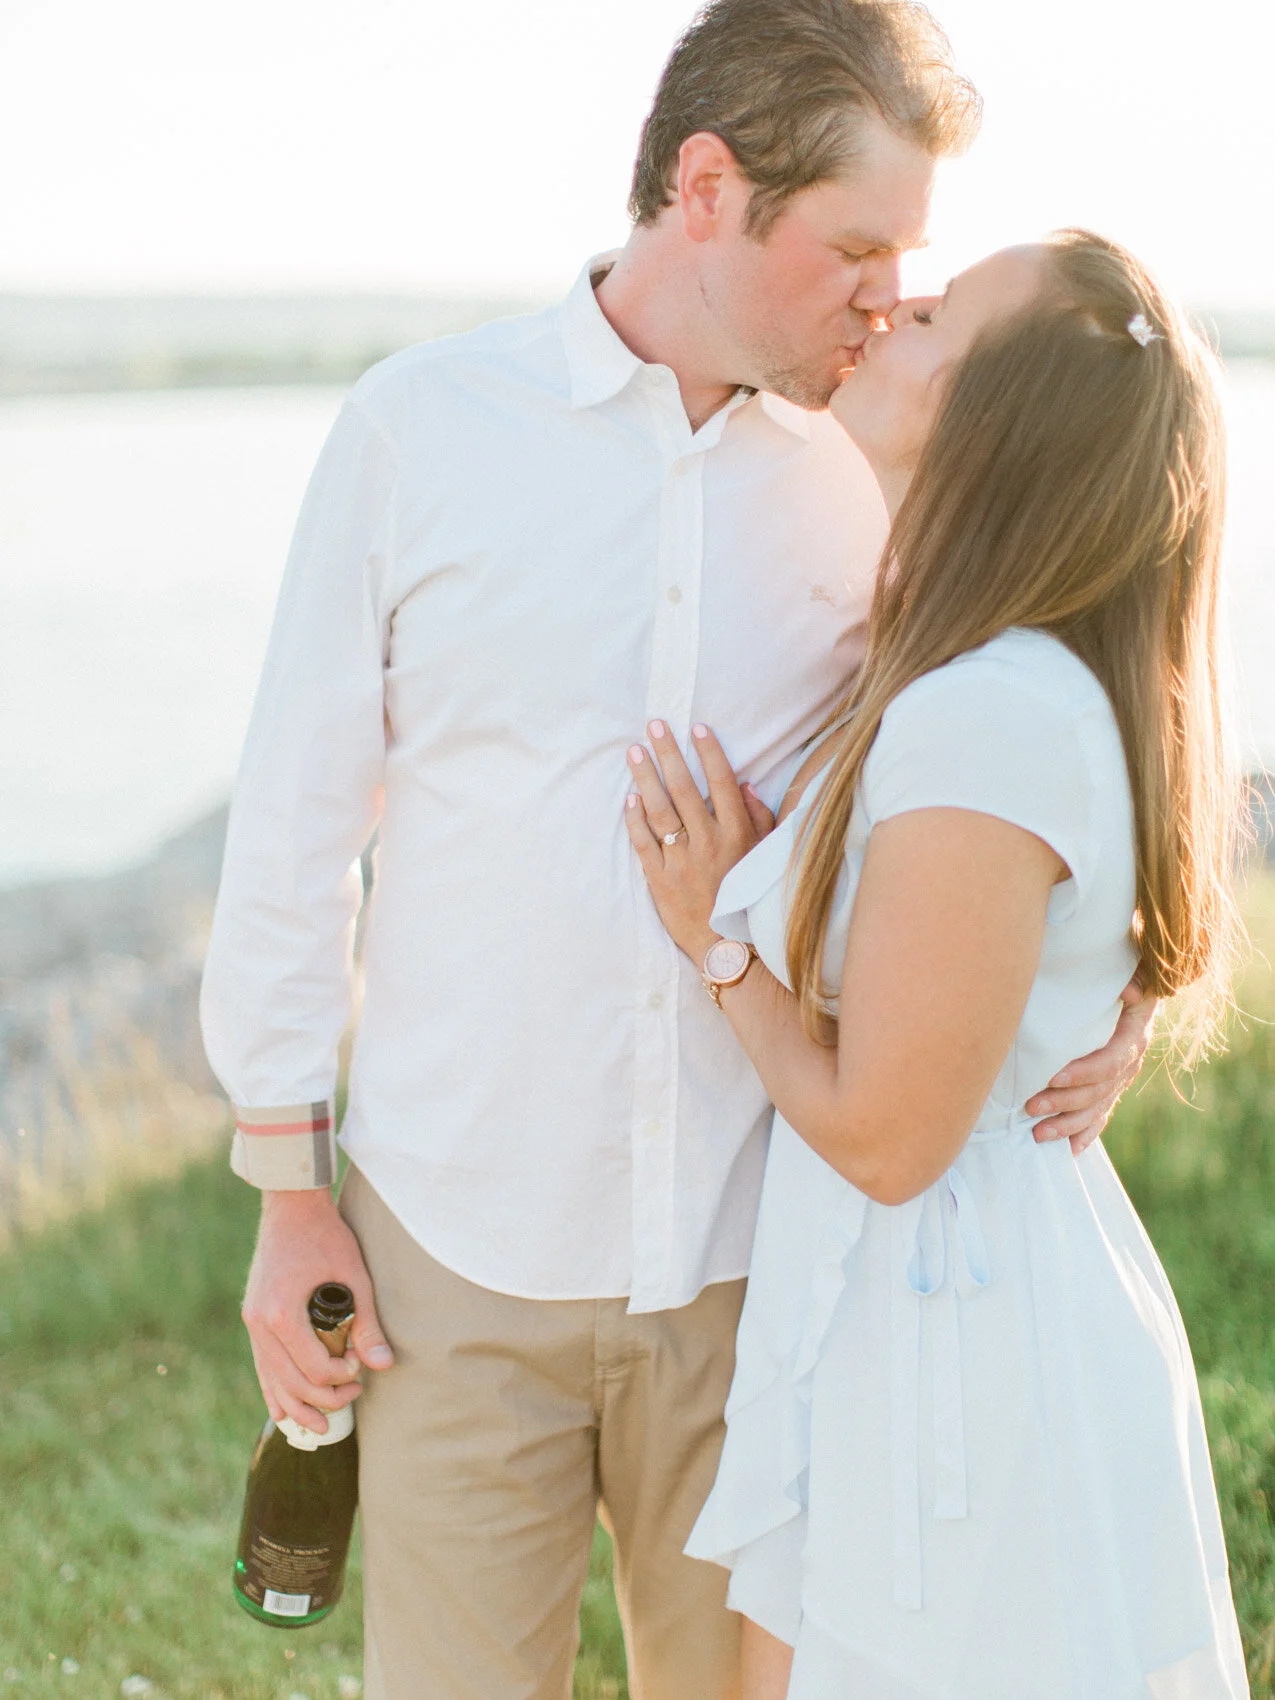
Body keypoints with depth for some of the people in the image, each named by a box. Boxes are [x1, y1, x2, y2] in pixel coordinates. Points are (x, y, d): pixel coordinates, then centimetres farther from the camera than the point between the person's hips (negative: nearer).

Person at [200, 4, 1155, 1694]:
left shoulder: (877, 477, 0)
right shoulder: (419, 427, -4)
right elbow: (298, 823, 0)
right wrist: (290, 1189, 0)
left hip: (753, 1254, 2)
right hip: (460, 1248, -1)